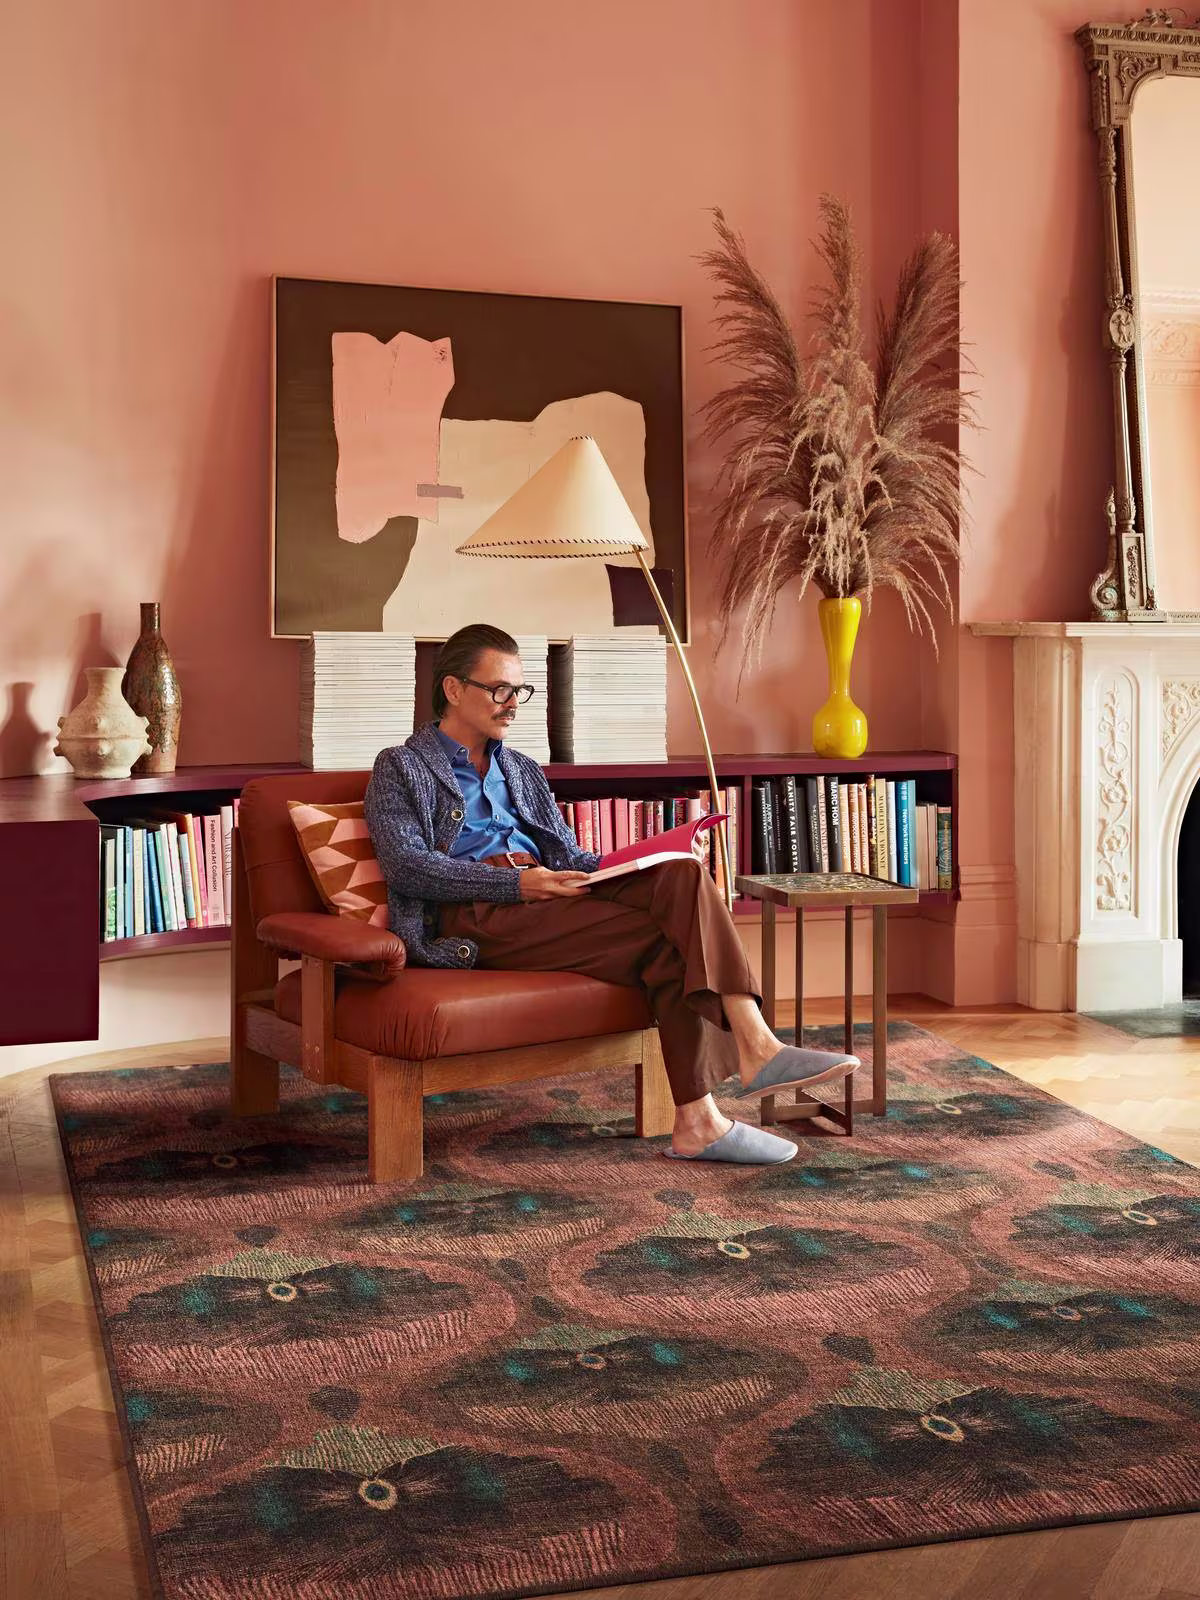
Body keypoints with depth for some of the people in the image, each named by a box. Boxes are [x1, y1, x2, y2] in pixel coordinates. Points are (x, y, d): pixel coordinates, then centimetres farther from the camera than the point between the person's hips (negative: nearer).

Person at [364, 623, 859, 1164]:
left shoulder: (521, 770, 31)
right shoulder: (401, 768, 10)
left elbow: (568, 855, 25)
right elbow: (406, 865, -7)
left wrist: (625, 868, 1)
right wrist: (517, 882, -18)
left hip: (543, 893, 6)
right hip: (476, 914, -6)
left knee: (682, 876, -23)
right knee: (665, 941, -24)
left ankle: (754, 1045, -34)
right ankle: (697, 1121, -26)